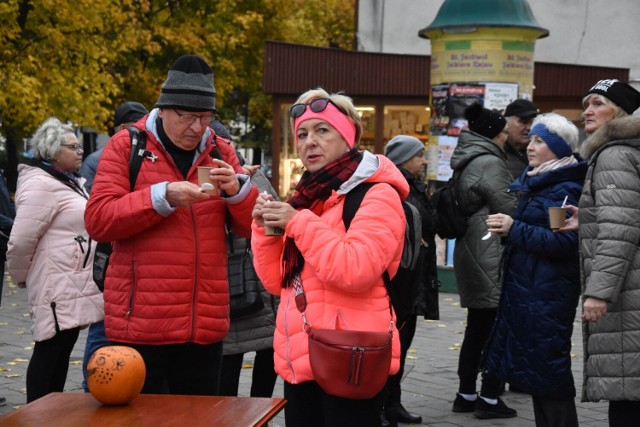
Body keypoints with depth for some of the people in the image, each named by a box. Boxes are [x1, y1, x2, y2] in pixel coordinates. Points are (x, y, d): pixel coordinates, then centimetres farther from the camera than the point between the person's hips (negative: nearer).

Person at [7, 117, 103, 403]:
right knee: (49, 352, -4)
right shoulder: (42, 184, -15)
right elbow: (21, 240, -19)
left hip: (73, 287, 10)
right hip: (56, 288, -10)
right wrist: (22, 278, -4)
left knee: (62, 350, 14)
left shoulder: (70, 182, 18)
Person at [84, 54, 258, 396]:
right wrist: (163, 197, -19)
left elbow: (250, 227, 9)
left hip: (205, 325, 4)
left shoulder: (220, 152, 12)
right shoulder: (127, 146, 1)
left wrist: (237, 189, -10)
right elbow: (97, 220, -9)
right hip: (140, 322, -4)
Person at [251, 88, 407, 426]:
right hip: (300, 360, 8)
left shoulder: (376, 195, -7)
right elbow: (277, 283, 15)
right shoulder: (308, 198, 16)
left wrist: (299, 223, -17)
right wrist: (266, 229, 0)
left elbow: (355, 270, -22)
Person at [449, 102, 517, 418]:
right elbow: (508, 208, -14)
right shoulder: (489, 162, -14)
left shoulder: (468, 161, 15)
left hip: (472, 251, 10)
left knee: (477, 327, 13)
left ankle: (466, 394, 17)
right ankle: (489, 399, 0)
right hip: (491, 254, -10)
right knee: (495, 328, -4)